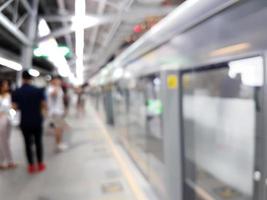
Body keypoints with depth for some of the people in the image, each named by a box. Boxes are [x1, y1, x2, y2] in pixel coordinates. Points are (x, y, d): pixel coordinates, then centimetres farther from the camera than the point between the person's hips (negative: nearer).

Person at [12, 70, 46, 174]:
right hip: (37, 121, -1)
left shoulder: (16, 92, -5)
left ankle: (31, 166, 18)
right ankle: (40, 164, 19)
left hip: (25, 122, 1)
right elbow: (44, 105, -9)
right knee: (38, 142, 11)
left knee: (28, 144, 11)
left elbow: (15, 107, -6)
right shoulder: (38, 90, -9)